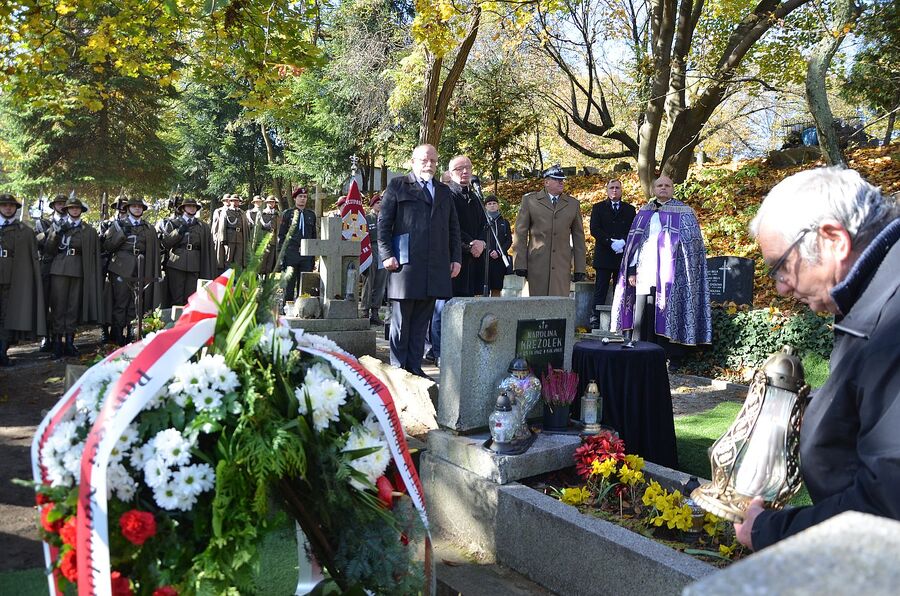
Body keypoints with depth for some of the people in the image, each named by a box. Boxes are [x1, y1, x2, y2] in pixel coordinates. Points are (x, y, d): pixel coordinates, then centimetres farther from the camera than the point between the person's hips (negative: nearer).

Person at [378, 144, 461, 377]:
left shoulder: (444, 191, 21)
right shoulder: (397, 186, 7)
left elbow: (453, 227, 20)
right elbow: (383, 223, 2)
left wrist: (456, 258, 11)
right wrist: (386, 255, -8)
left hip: (436, 266, 4)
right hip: (406, 264, -4)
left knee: (421, 321, 6)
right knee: (401, 320, 2)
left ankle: (414, 366, 12)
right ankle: (398, 368, 9)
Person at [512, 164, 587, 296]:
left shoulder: (573, 204, 14)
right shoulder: (529, 200, 8)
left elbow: (578, 238, 14)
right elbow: (520, 234, 5)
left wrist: (580, 269, 9)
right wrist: (520, 264, -2)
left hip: (562, 265, 1)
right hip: (537, 264, -1)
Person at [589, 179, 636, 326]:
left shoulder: (630, 209, 15)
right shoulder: (598, 208, 10)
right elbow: (594, 230, -2)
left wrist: (623, 242, -13)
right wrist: (611, 242, -14)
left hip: (623, 255, 2)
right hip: (604, 256, -2)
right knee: (600, 291, -4)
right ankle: (595, 322, -3)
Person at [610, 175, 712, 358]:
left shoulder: (683, 213, 5)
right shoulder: (644, 213, 16)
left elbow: (692, 244, 0)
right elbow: (633, 241, 15)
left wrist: (680, 272, -10)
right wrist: (632, 270, 5)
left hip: (669, 275, -3)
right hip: (644, 274, 3)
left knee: (666, 317, -4)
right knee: (642, 319, 2)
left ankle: (670, 359, 3)